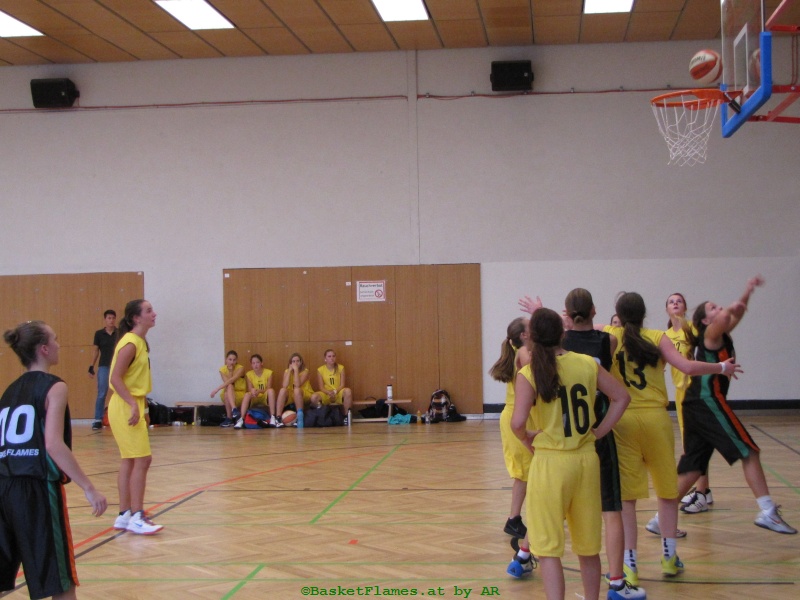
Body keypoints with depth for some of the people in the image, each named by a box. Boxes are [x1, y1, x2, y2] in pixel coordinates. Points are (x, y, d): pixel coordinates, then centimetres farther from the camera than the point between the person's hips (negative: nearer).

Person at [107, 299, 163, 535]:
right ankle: (135, 518, -7)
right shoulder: (130, 343, -16)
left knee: (130, 461, 13)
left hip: (133, 406, 10)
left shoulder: (140, 342, 12)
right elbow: (116, 378, -21)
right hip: (125, 407, -10)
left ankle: (125, 516, 19)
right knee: (141, 460, -10)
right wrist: (133, 405, -28)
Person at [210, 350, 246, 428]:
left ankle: (229, 418, -40)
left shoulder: (240, 368, -14)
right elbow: (227, 383, -18)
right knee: (229, 387, -32)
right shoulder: (222, 369, -4)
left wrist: (217, 389, -36)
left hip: (240, 395, -2)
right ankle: (234, 409, -47)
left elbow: (231, 381, -29)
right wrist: (230, 371, -25)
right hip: (227, 395, 2)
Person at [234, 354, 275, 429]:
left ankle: (272, 417, -35)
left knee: (271, 390, -33)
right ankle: (241, 419, -40)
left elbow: (268, 389, -11)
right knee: (247, 394, -32)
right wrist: (252, 391, -30)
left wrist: (259, 391, -30)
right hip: (254, 399, 1)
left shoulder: (268, 373, -5)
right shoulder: (249, 374, 1)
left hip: (265, 398, -1)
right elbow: (249, 389, -5)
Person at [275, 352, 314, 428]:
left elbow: (297, 385, -26)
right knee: (283, 390, -27)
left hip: (305, 397, -3)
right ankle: (278, 418, -35)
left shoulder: (305, 371, -11)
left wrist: (296, 369, -26)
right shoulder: (286, 371, -1)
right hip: (291, 396, 3)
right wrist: (290, 370, -19)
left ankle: (300, 417, -31)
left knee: (296, 390, -34)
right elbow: (284, 386, -19)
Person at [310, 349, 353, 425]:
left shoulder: (340, 368, 3)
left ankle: (346, 415, -19)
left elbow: (342, 385, -2)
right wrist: (329, 392, -22)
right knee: (314, 397, -33)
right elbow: (321, 387, -2)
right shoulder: (320, 370, 3)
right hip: (326, 394, 0)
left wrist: (335, 391, -22)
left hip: (338, 393, 0)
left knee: (348, 391, -35)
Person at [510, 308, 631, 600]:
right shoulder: (587, 364, 1)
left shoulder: (528, 374, -11)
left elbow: (518, 422, -21)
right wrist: (600, 431, 10)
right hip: (586, 459, 4)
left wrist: (527, 438, 0)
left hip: (549, 463, -4)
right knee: (588, 545, 18)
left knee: (549, 548, 2)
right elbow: (621, 397, 6)